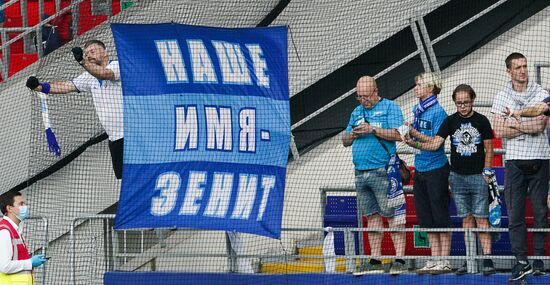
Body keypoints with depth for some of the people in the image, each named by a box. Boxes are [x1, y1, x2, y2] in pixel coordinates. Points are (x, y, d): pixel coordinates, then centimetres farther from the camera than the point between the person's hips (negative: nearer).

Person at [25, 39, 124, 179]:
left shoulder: (117, 66, -8)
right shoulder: (90, 76, 14)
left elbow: (104, 74, -30)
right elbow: (66, 86, 4)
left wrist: (83, 62, -46)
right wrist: (39, 87, -11)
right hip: (114, 137, 7)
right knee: (121, 177, 7)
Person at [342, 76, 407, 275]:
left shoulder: (389, 108, 0)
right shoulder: (357, 112, 20)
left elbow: (398, 134, -12)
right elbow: (345, 141, 23)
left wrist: (373, 129, -15)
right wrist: (353, 134, 1)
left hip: (382, 171, -7)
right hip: (361, 172, 7)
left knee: (392, 214, -8)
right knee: (372, 215, 8)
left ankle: (400, 259, -9)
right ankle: (375, 261, 10)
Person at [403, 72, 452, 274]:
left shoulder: (438, 112, -11)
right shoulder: (417, 110, 11)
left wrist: (416, 134, -22)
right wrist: (411, 141, -4)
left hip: (436, 169, -8)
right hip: (420, 169, 8)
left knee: (440, 217, -3)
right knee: (427, 219, 9)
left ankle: (444, 262, 1)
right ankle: (434, 260, 14)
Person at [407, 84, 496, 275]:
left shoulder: (481, 121, 0)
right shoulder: (450, 121, 4)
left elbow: (488, 149, 4)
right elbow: (435, 144, -3)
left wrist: (486, 173, -3)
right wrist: (413, 143, -19)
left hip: (478, 176, -2)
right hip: (458, 177, 2)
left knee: (481, 218, -5)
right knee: (466, 218, 6)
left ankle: (487, 259, -6)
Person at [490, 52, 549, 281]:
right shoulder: (502, 97, 7)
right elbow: (499, 131, -3)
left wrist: (514, 124, -7)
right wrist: (528, 127, -6)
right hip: (514, 160, 1)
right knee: (515, 213, -3)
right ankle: (521, 261, -2)